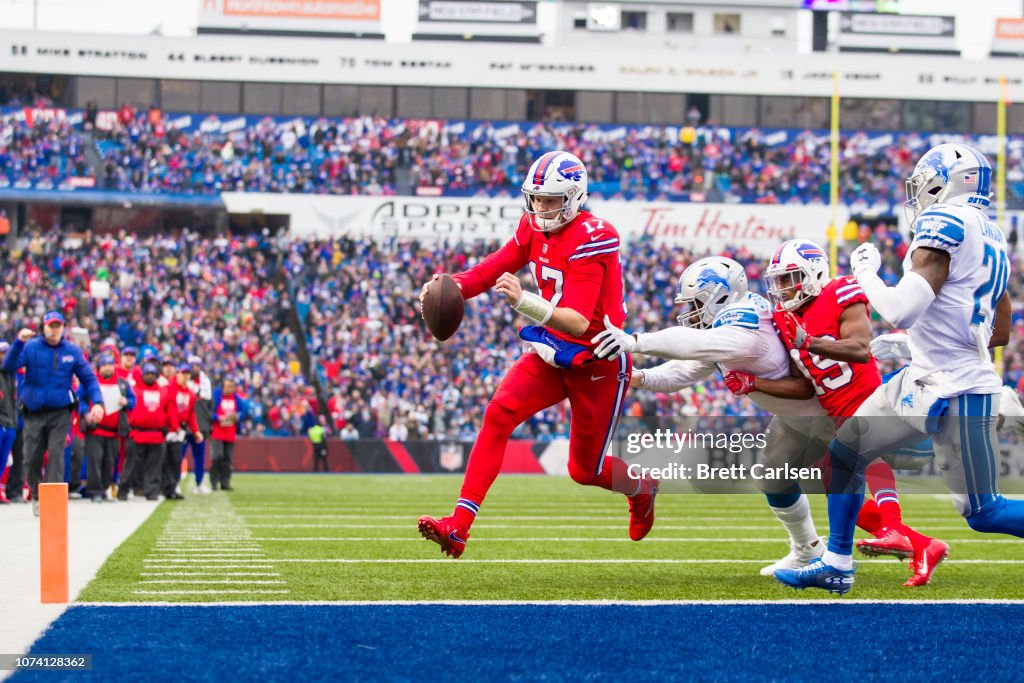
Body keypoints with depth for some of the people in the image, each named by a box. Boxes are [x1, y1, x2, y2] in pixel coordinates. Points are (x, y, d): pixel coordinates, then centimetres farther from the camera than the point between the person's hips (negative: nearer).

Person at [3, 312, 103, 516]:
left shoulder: (73, 352, 1)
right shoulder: (31, 347, -1)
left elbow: (89, 378, 5)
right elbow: (9, 366, -14)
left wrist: (97, 402, -10)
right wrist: (19, 343, -30)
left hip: (60, 413, -1)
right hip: (34, 412, 1)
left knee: (56, 454, -12)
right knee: (32, 458, 3)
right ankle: (37, 496, 24)